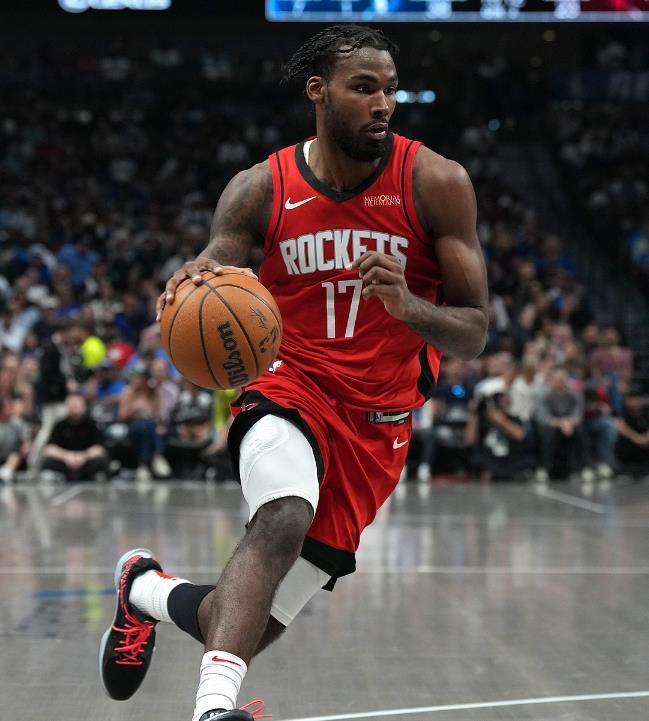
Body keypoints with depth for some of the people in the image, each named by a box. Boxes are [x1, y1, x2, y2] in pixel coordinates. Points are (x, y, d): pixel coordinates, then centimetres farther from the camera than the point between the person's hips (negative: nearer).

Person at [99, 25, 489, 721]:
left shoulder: (436, 183, -9)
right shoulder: (261, 189, -6)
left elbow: (473, 332, -7)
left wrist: (407, 306, -30)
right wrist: (192, 282, -33)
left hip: (377, 419, 1)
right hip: (290, 384, -1)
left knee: (249, 630, 2)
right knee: (284, 518, -38)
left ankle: (145, 589, 34)